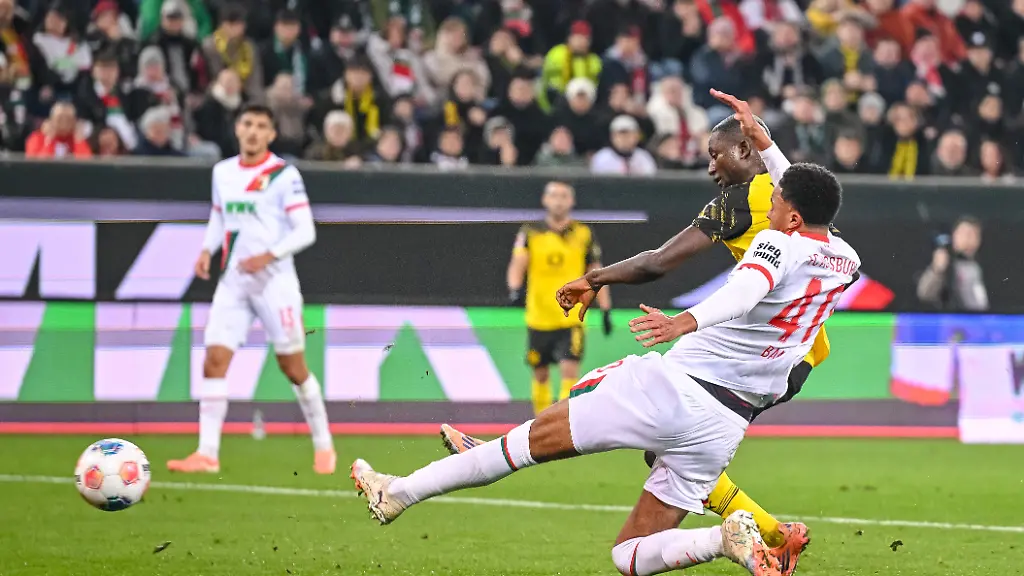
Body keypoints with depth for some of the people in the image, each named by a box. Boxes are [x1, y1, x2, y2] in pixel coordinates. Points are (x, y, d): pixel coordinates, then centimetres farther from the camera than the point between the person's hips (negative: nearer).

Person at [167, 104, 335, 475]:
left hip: (274, 281, -5)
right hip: (233, 281, 5)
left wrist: (269, 256, -23)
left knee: (293, 367, 1)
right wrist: (207, 250, 5)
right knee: (214, 361, -7)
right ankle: (207, 453, -7)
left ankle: (324, 446, 18)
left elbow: (306, 231, -10)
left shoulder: (283, 175, -7)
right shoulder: (223, 172, 10)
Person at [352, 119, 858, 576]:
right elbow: (807, 202, 34)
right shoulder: (845, 261, 12)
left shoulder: (779, 244, -10)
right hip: (726, 430, 7)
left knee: (533, 438, 6)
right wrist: (766, 146, 39)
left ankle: (399, 492, 10)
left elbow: (746, 290, -34)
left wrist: (687, 321, -50)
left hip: (675, 388, -7)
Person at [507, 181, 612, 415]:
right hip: (539, 319, 1)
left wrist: (606, 311, 7)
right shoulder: (531, 232, 0)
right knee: (541, 375, 11)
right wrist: (514, 287, -31)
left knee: (570, 371, -15)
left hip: (571, 319, -1)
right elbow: (517, 264, -10)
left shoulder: (584, 234, 3)